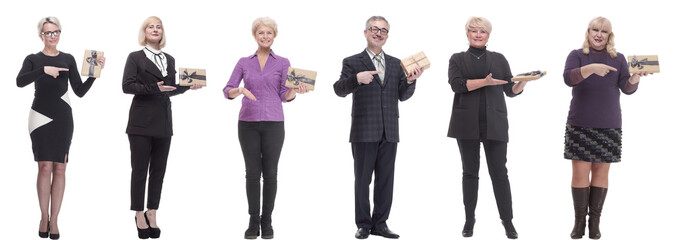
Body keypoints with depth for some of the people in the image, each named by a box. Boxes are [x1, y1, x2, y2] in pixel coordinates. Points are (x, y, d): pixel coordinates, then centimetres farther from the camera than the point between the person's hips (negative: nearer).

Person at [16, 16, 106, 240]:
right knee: (45, 167, -9)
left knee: (59, 168, 0)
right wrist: (44, 70, -25)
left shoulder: (68, 59, 11)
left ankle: (54, 220, 4)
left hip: (63, 117, 2)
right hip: (41, 116, -2)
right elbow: (20, 81, -15)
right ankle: (44, 217, 1)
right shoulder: (33, 59, 5)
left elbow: (80, 91, 8)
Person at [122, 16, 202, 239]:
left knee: (158, 170, 5)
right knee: (140, 169, -1)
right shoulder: (136, 57, 2)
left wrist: (187, 86, 2)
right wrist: (154, 88, -20)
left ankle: (152, 214, 11)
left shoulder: (170, 60, 17)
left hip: (163, 122, 5)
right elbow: (127, 85, -9)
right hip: (142, 122, -5)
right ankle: (139, 215, 6)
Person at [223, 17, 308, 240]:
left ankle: (267, 222, 10)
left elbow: (285, 96, 2)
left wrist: (296, 90, -19)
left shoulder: (283, 63, 6)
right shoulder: (244, 62, 8)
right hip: (248, 122, 1)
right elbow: (227, 91, 3)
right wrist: (240, 91, -18)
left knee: (270, 173, 1)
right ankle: (253, 222, 8)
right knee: (252, 173, 2)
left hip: (273, 123, -1)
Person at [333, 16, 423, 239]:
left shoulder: (395, 64, 14)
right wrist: (357, 79, -27)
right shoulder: (353, 62, 2)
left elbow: (403, 96, 10)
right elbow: (339, 89, -9)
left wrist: (410, 81, -11)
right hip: (364, 132, -4)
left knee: (386, 180, 6)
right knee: (362, 179, 2)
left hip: (389, 132, 4)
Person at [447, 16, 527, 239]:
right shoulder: (458, 59, 10)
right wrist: (485, 82, -19)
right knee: (470, 172, 6)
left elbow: (511, 90, 11)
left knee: (499, 172, -2)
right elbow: (456, 84, -8)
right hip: (467, 124, 0)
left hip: (494, 124, 0)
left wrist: (523, 82, -10)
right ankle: (469, 220, 13)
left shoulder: (499, 59, 15)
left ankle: (507, 221, 4)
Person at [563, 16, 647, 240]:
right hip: (580, 124, -1)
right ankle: (579, 221, 5)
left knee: (601, 171, 2)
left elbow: (627, 88, 1)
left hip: (609, 125, 2)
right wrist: (591, 68, -31)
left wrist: (636, 76, -21)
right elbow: (568, 78, -14)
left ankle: (595, 222, 7)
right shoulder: (577, 55, 4)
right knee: (580, 172, -3)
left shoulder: (618, 59, 10)